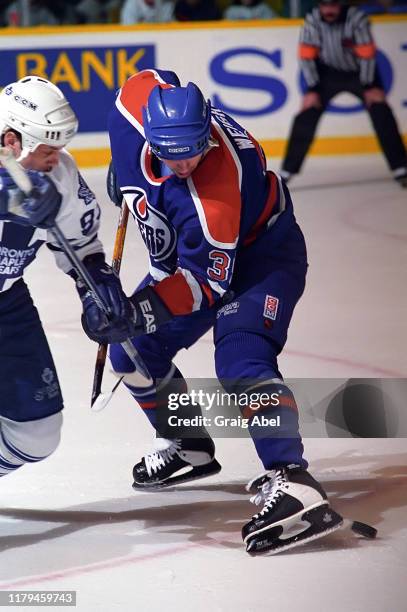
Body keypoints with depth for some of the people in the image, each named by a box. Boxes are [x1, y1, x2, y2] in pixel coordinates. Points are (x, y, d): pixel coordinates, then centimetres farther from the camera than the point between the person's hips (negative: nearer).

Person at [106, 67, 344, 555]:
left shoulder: (215, 196, -39)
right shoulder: (142, 100, -22)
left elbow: (208, 279, -31)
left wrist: (154, 306, -43)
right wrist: (125, 168, 10)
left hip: (260, 252, -9)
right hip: (189, 254, 9)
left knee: (240, 361, -31)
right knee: (133, 352, 10)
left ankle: (290, 481, -44)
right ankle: (188, 446, 32)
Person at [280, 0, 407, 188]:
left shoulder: (356, 18, -27)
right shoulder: (312, 21, -22)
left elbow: (367, 53, -21)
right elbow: (307, 56, -15)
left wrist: (369, 87, -18)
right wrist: (312, 89, -16)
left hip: (359, 71, -1)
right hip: (328, 72, 1)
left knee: (379, 107, -14)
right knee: (307, 114, -9)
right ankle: (288, 170, 0)